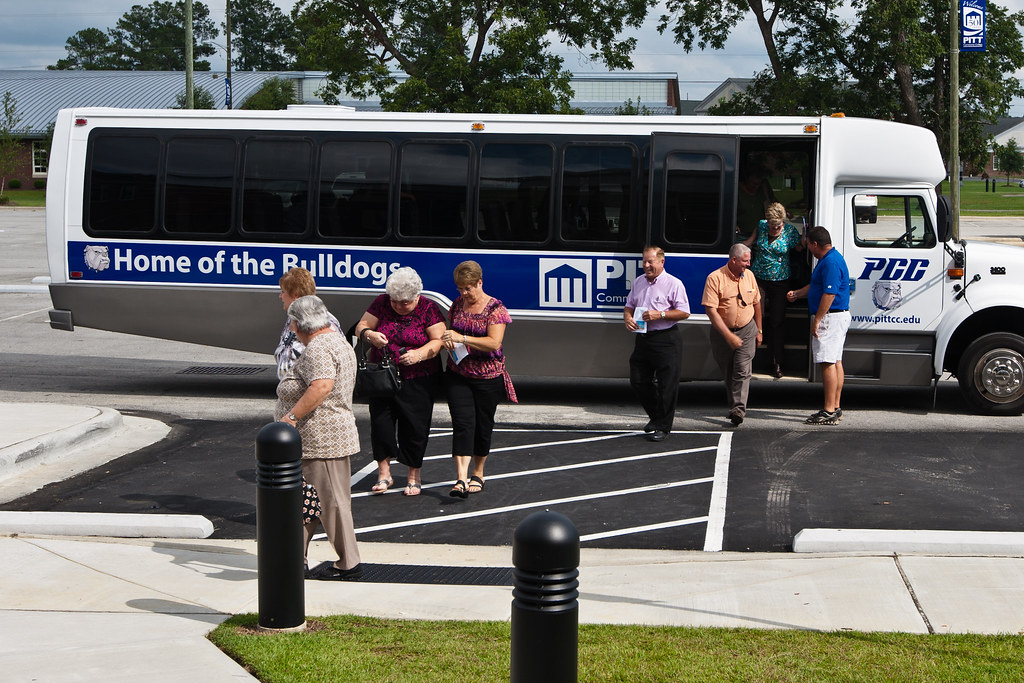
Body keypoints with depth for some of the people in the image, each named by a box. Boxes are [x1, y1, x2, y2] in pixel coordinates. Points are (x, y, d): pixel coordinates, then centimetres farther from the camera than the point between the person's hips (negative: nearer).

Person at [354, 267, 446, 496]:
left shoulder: (428, 309, -5)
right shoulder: (382, 303, 2)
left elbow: (438, 340, -9)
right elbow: (361, 326, 3)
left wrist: (419, 355, -26)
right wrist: (369, 335, -20)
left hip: (418, 381, -2)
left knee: (415, 426, 1)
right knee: (380, 421, -4)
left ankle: (414, 476, 16)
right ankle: (384, 472, 10)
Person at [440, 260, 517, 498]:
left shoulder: (495, 309, -9)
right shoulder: (457, 305, 7)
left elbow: (494, 342, -20)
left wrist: (462, 338, -28)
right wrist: (448, 341, -3)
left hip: (487, 378, -3)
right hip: (458, 375, 3)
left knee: (483, 425, 8)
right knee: (463, 424, -10)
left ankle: (478, 474, 27)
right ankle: (461, 479, -18)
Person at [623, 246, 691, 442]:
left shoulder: (674, 284, -6)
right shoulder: (638, 282, 14)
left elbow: (684, 312, -9)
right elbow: (629, 306, 22)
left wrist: (660, 315, -18)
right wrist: (628, 317, -1)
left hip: (666, 340, -6)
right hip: (642, 338, 6)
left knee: (667, 385, -3)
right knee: (638, 381, 9)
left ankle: (662, 426, 7)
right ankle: (656, 416, 28)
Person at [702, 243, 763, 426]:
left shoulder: (749, 275, 3)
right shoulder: (715, 278, -14)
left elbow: (756, 303, 17)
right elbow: (710, 310, -19)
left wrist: (759, 331, 18)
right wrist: (729, 336, -22)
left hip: (747, 330, 2)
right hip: (722, 331, -2)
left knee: (742, 369, -13)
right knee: (728, 373, 8)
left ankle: (738, 409, -18)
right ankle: (735, 406, 25)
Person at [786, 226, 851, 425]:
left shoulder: (831, 262, -19)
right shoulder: (829, 259, 16)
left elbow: (829, 294, -24)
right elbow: (817, 286, 29)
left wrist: (816, 321, -22)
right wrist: (797, 293, 33)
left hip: (830, 317, -11)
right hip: (838, 316, 11)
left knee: (828, 363, -11)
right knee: (835, 361, 13)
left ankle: (829, 412, -13)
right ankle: (835, 408, 17)